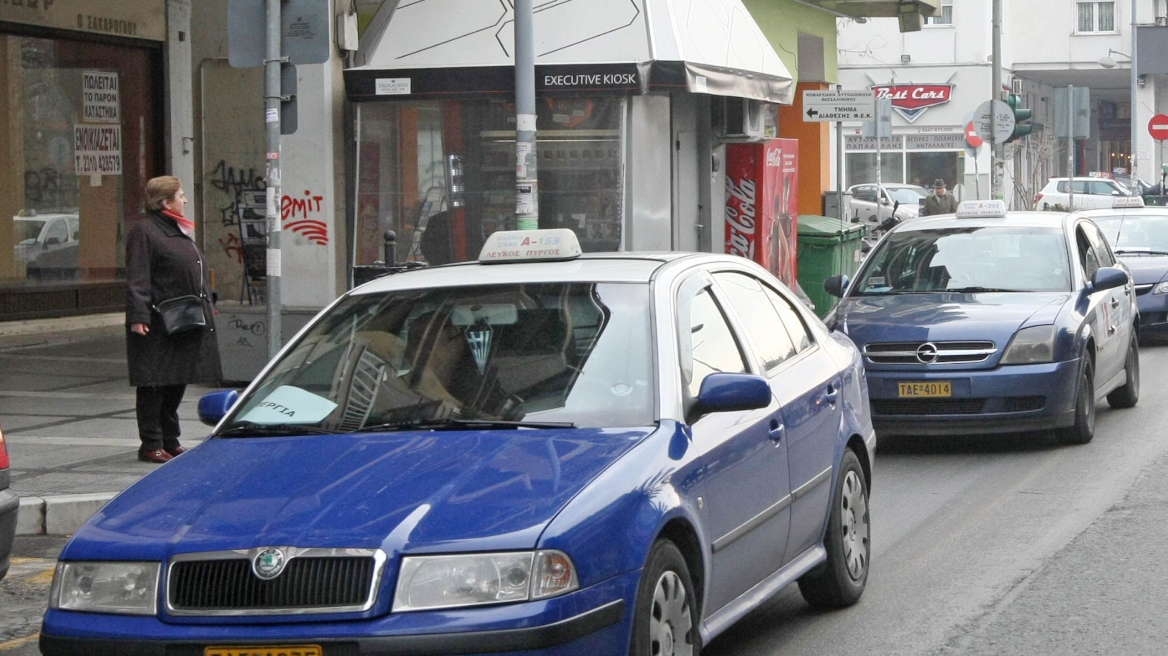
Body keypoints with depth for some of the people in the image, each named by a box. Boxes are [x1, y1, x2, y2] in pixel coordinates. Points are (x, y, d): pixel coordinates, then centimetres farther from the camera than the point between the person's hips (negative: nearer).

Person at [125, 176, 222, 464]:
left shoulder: (179, 230, 19)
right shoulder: (144, 230, -10)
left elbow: (196, 273, 26)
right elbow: (137, 278, -17)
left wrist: (207, 306, 22)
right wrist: (137, 317, -24)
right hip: (157, 325, -9)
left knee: (177, 383, 14)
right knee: (154, 384, -4)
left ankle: (170, 441, 23)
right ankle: (151, 445, 0)